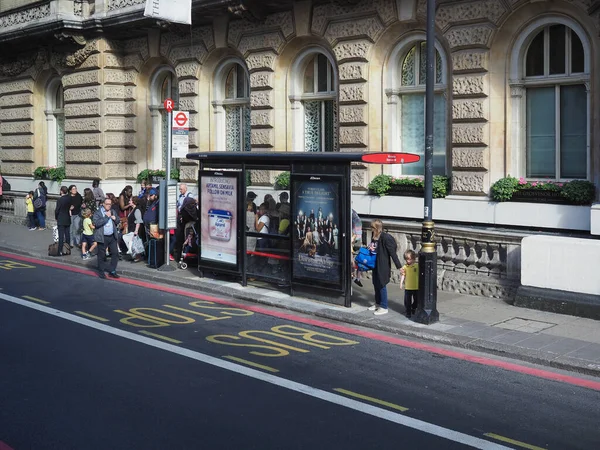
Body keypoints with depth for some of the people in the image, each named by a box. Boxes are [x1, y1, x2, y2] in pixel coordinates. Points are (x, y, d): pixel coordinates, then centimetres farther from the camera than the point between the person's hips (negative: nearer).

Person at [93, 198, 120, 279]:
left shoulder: (113, 211, 12)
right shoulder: (98, 212, -6)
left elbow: (118, 222, 17)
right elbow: (96, 223, -20)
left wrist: (115, 218, -5)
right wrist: (106, 217, -19)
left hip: (112, 236, 5)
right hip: (102, 237, -5)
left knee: (115, 253, 4)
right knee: (102, 255, 3)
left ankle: (112, 271, 15)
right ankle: (101, 272, 16)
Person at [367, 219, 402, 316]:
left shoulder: (385, 238, -21)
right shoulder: (374, 237, 3)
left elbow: (393, 253, -20)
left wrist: (399, 266, -20)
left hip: (383, 265, -8)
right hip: (375, 264, 8)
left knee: (382, 285, 0)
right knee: (376, 284, 18)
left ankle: (384, 307, 11)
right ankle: (378, 303, 34)